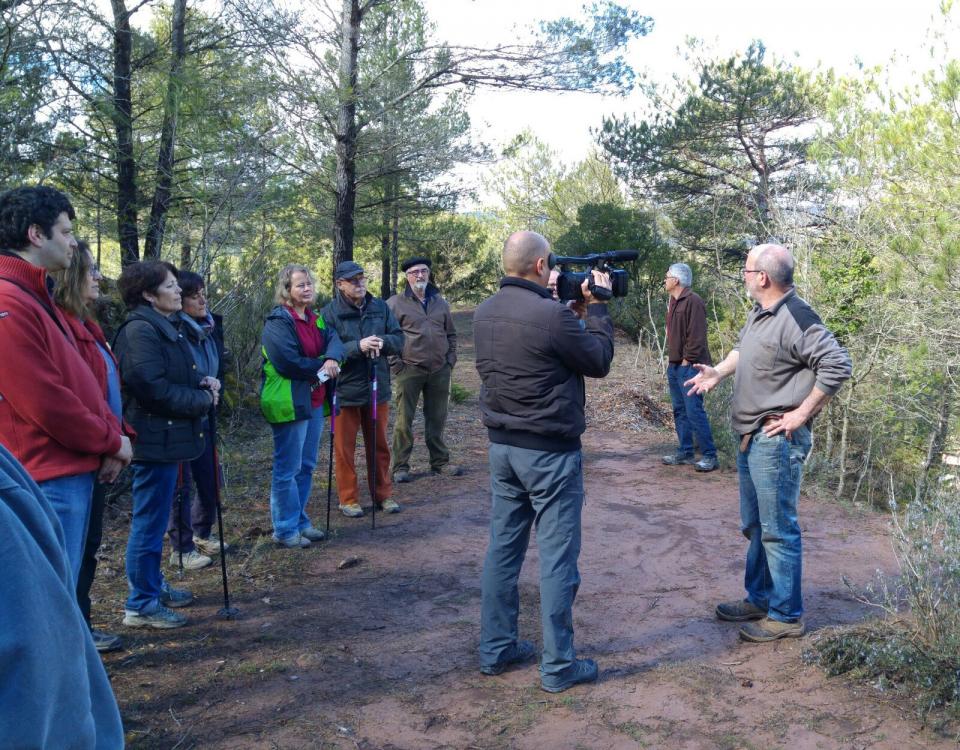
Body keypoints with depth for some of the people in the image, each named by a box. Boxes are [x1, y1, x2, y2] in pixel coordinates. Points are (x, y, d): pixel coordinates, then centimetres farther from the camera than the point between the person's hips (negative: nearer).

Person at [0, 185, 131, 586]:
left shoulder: (35, 296, 15)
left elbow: (80, 379, 14)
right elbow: (47, 404, -21)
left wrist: (112, 438, 1)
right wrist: (111, 442, -8)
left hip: (75, 473, 10)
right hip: (49, 482, -10)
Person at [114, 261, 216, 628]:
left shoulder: (167, 326, 14)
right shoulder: (140, 330, -18)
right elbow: (153, 388, -25)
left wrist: (203, 382, 2)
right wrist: (202, 400, -14)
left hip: (169, 435, 11)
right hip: (155, 437, -11)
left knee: (154, 518, 20)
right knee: (150, 521, -2)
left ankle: (153, 586, 34)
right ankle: (141, 605, 9)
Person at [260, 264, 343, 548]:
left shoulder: (316, 319, 14)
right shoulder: (278, 321, -12)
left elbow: (334, 340, 0)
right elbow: (288, 361, -21)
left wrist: (332, 359, -22)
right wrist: (321, 367, -9)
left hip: (314, 401, 9)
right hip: (289, 402, -9)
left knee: (306, 466, 16)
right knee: (288, 469, -1)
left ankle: (300, 520, 28)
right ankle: (285, 530, 9)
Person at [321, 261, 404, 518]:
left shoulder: (380, 307, 3)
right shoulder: (330, 313, -10)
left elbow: (399, 340, 2)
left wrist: (382, 342, -20)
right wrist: (358, 346, -28)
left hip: (377, 387, 4)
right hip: (345, 390, -4)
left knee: (379, 445, 15)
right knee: (345, 448, 8)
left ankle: (383, 494, 28)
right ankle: (348, 499, 21)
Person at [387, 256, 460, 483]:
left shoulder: (440, 303, 12)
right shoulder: (395, 303, -2)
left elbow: (451, 334, 18)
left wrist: (450, 360, 8)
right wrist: (395, 363, -9)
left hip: (439, 370, 4)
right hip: (409, 370, -4)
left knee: (437, 418, 12)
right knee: (404, 419, 0)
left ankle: (440, 461, 24)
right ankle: (400, 466, 9)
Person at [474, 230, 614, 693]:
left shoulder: (485, 313, 3)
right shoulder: (551, 314, -21)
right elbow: (599, 362, -8)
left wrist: (572, 309, 12)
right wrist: (595, 307, 3)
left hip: (502, 445, 7)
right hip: (549, 451, -7)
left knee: (503, 547, 15)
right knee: (557, 557, 3)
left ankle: (495, 650, 25)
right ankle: (558, 666, 13)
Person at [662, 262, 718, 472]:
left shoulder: (693, 301, -13)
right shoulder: (673, 302, 16)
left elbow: (697, 335, -18)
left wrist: (687, 360, -16)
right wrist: (672, 358, 14)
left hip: (688, 366, -10)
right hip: (674, 365, 10)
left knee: (694, 411, -10)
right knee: (680, 411, 13)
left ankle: (710, 455, -3)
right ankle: (685, 452, 21)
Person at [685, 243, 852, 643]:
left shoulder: (795, 318, -20)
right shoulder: (759, 312, 9)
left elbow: (838, 365, -24)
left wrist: (802, 413, -21)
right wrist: (718, 371, 15)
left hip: (777, 441, -10)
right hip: (751, 437, 10)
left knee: (778, 530, 0)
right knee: (754, 526, 19)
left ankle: (785, 616, 13)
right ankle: (758, 599, 34)